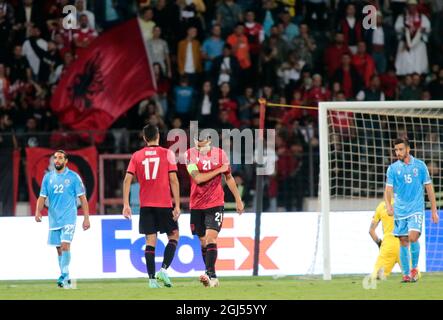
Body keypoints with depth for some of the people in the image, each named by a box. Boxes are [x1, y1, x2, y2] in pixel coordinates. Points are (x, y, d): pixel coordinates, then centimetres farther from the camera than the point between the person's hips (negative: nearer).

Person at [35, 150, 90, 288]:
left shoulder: (73, 177, -1)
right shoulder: (48, 177, 8)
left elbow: (82, 198, 0)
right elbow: (42, 197, 8)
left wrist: (86, 218, -5)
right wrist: (38, 211, -10)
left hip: (68, 218, -4)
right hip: (54, 219, 4)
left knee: (65, 245, -18)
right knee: (59, 249, 8)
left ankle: (64, 277, -17)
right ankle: (64, 277, 17)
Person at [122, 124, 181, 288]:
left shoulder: (136, 156, 6)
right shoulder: (167, 154, -1)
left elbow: (127, 180, -1)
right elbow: (173, 180, -6)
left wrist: (126, 204, -1)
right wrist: (177, 205, -5)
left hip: (146, 205, 2)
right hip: (164, 204, -2)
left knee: (150, 241, 3)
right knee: (174, 236, 12)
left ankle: (152, 278, -4)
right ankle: (164, 269, -6)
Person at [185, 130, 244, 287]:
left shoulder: (220, 154, -1)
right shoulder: (190, 155, -4)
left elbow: (229, 178, 11)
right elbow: (197, 178, -15)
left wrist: (238, 199, 14)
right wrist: (219, 170, -13)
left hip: (215, 204, -2)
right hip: (196, 205, 2)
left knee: (211, 238, -17)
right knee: (203, 242, 7)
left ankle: (210, 274, -23)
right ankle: (212, 277, 16)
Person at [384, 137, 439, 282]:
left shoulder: (420, 165, 2)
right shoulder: (392, 168, 3)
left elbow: (429, 187, 7)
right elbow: (388, 189, -2)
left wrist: (434, 210, 6)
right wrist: (388, 206, -22)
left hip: (416, 209, -2)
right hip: (400, 211, 2)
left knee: (413, 237, -18)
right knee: (403, 242, 2)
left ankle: (414, 268, 3)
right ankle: (406, 274, 11)